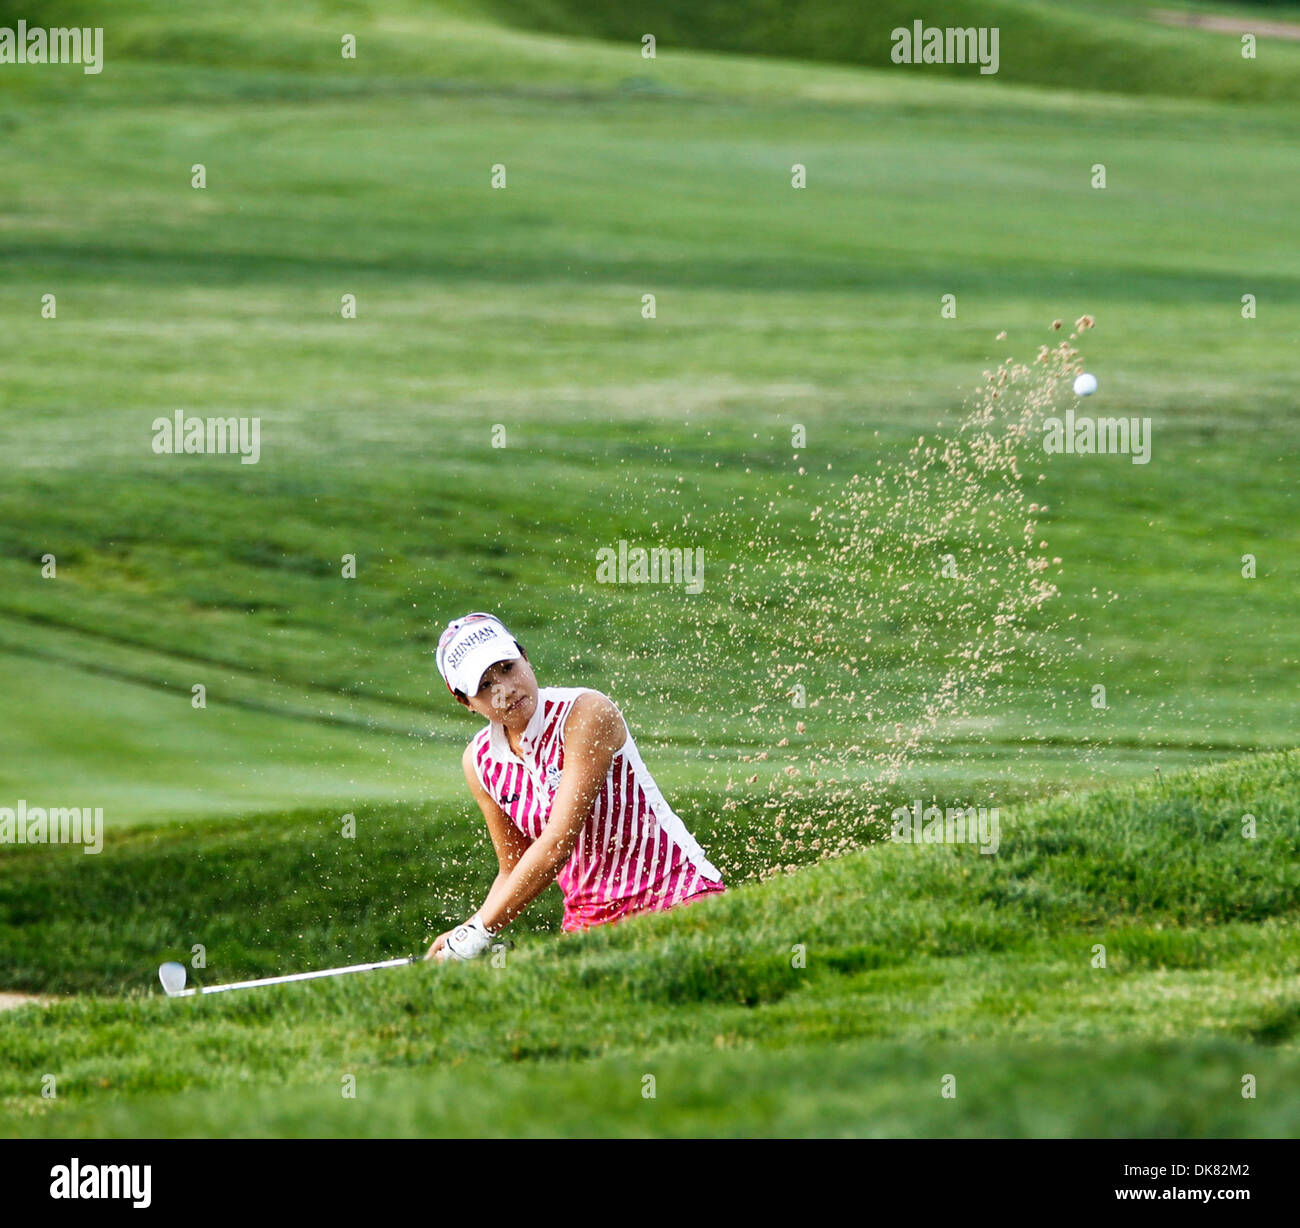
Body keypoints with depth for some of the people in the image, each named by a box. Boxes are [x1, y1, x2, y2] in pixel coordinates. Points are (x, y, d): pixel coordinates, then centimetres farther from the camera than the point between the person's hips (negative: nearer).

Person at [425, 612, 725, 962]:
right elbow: (514, 870, 13)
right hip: (587, 917, 6)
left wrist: (481, 930, -21)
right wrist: (466, 934, -6)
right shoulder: (480, 763, 4)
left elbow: (559, 842, -21)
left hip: (677, 895, -6)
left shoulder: (588, 713, -16)